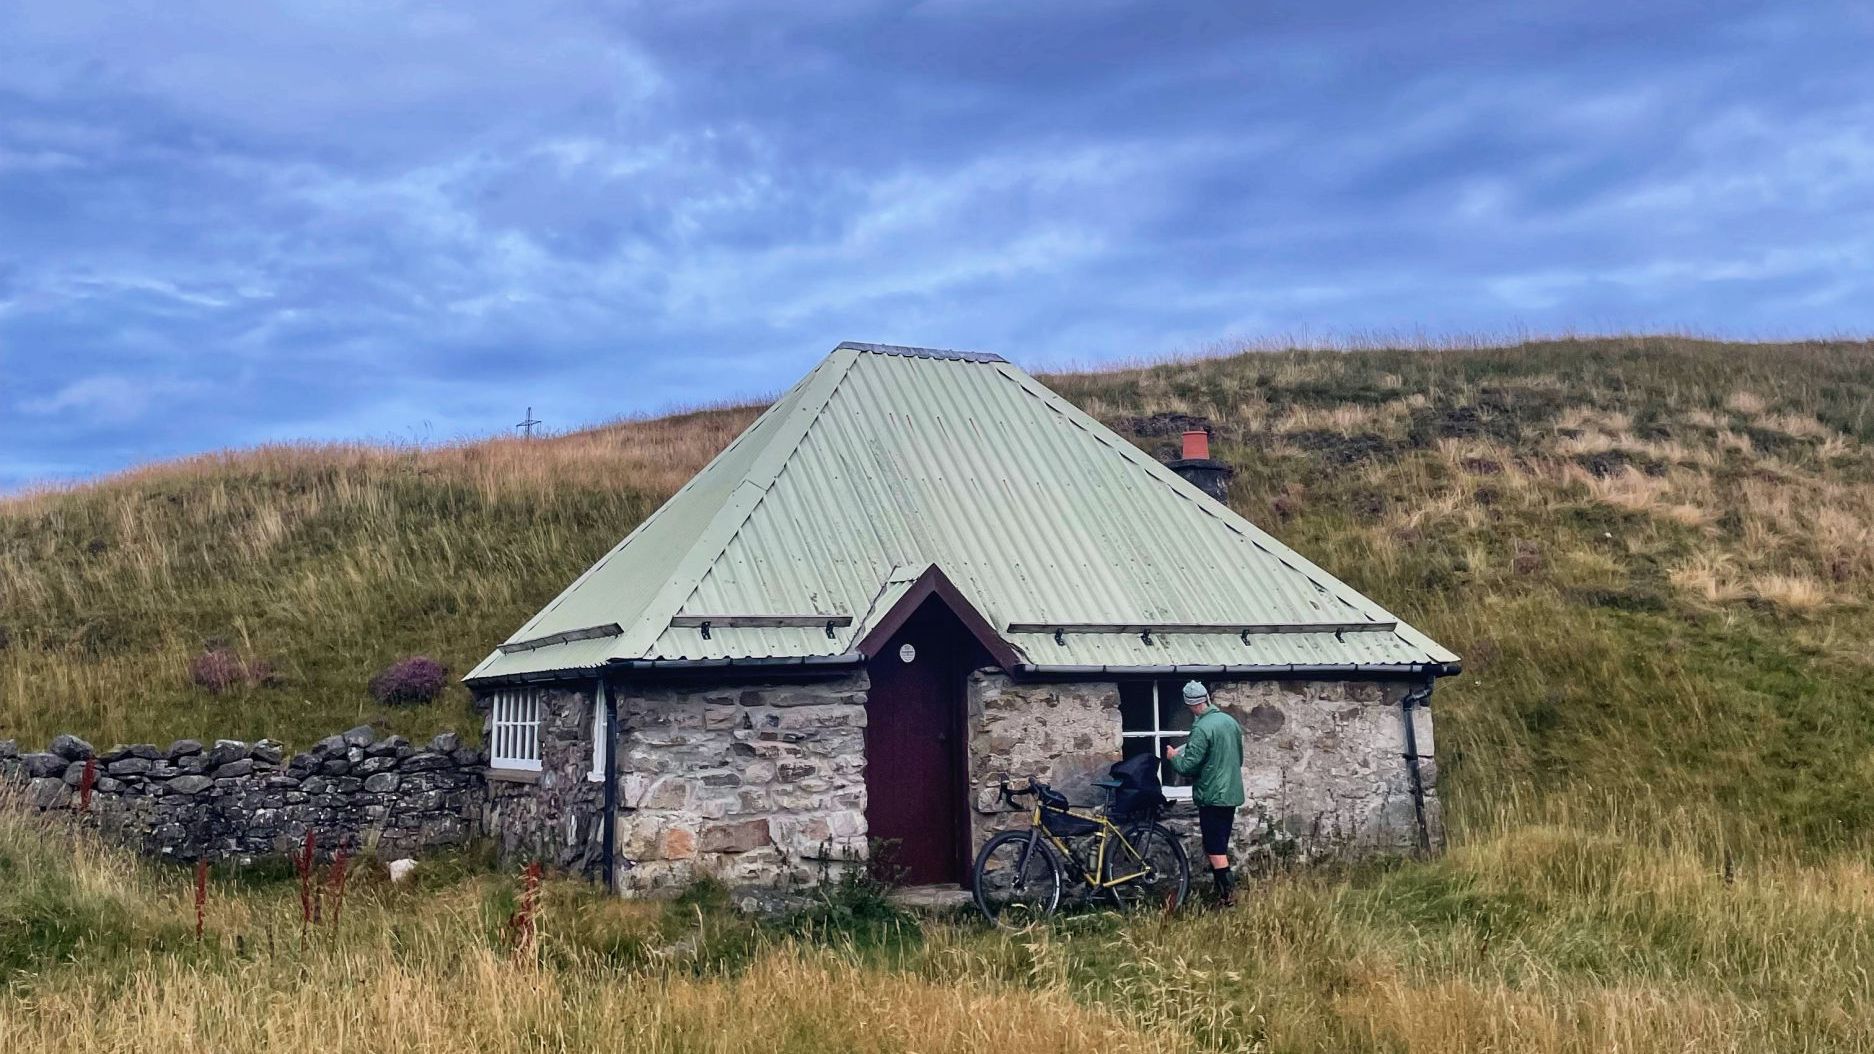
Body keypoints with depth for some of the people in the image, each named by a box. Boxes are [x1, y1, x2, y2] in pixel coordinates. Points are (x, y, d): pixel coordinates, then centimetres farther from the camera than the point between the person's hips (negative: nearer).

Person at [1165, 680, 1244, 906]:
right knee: (1220, 849, 17)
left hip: (1212, 796, -8)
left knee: (1216, 851, -2)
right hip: (1232, 794, 8)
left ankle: (1228, 899, -3)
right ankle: (1226, 893, 22)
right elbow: (1239, 758, 18)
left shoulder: (1202, 729, -19)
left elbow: (1187, 767, -20)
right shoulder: (1230, 721, 7)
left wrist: (1173, 757, -1)